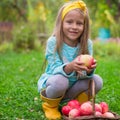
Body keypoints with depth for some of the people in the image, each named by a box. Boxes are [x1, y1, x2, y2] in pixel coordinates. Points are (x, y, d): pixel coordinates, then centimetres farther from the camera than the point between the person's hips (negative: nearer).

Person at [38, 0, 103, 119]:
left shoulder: (87, 44, -10)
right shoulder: (53, 42, -19)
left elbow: (85, 73, -13)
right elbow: (55, 70, -24)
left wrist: (89, 70, -38)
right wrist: (70, 67, -47)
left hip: (73, 86, 3)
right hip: (52, 84, -3)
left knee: (97, 81, -19)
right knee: (60, 81, -36)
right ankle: (50, 105, -4)